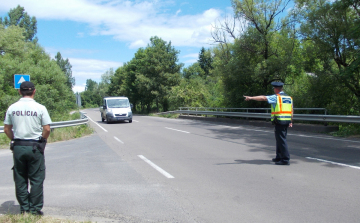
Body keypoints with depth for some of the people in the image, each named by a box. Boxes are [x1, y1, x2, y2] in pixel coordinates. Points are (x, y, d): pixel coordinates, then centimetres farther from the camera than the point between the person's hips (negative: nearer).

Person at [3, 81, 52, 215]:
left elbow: (6, 129, 5)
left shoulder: (12, 108, 3)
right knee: (36, 179, 6)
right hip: (34, 147, -3)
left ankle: (24, 207, 19)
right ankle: (35, 208, 9)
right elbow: (47, 129, -9)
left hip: (18, 147, 3)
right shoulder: (40, 108, -7)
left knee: (20, 179, 13)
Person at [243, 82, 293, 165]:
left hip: (279, 121, -8)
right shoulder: (289, 98, 16)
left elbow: (263, 98, -14)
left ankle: (286, 159, -5)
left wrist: (251, 98, -12)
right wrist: (291, 121, 18)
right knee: (280, 139, 17)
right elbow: (292, 111, 16)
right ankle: (279, 157, 24)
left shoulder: (276, 97, -7)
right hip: (287, 121, 8)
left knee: (281, 140, -5)